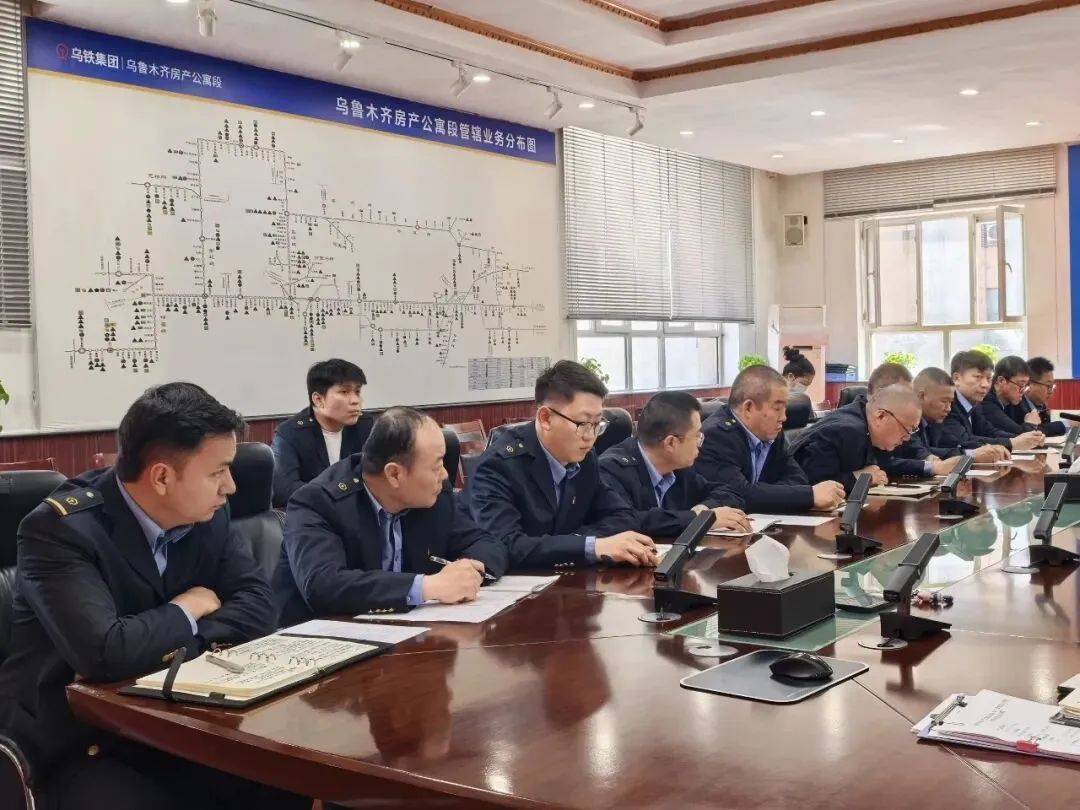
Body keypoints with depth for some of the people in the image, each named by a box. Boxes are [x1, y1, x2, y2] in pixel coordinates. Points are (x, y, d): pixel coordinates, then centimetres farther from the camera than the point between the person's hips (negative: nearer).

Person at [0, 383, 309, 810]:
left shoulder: (206, 513, -1)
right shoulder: (59, 528, -21)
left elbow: (257, 604, -3)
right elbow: (106, 652, -32)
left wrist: (178, 649, -19)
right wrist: (187, 611, -15)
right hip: (77, 747, -5)